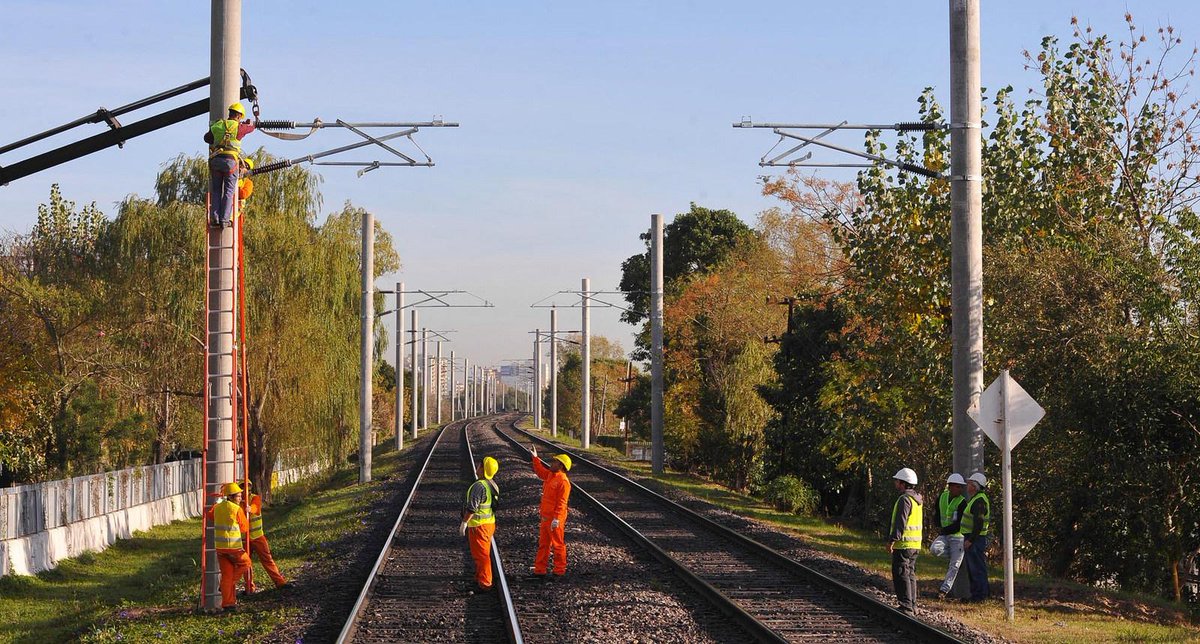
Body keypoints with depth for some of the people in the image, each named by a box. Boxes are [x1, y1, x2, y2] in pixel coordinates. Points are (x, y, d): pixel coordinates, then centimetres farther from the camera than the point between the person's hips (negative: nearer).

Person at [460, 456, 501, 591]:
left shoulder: (479, 486, -23)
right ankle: (479, 578, 32)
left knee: (481, 554, -3)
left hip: (478, 525, -10)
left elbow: (472, 507, -26)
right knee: (481, 553, 21)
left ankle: (485, 584, 1)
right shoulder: (492, 485, 8)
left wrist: (464, 522, -18)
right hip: (489, 523, 10)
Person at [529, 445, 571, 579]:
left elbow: (561, 503, -22)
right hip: (545, 517, 10)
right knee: (543, 545, 13)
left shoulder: (563, 481, -18)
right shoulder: (550, 475, 10)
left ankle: (559, 572, 9)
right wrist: (535, 458, 24)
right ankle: (539, 571, 19)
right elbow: (540, 471, 32)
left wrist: (556, 518, -26)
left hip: (555, 520, -10)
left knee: (558, 545, 1)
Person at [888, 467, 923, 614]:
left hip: (904, 544, -10)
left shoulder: (904, 499, -16)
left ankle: (906, 606, -11)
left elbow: (900, 522, -21)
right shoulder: (916, 498, 15)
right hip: (915, 544, 10)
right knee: (910, 574, 15)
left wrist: (892, 540, -19)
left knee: (901, 575, -7)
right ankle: (912, 605, 18)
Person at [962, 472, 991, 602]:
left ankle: (980, 595, -3)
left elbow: (978, 523, -24)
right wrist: (968, 539, 22)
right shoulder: (975, 499, 18)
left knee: (977, 568, -6)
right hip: (972, 539, 11)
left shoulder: (980, 500, -17)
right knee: (972, 568, 15)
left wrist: (970, 540, -24)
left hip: (976, 539, -11)